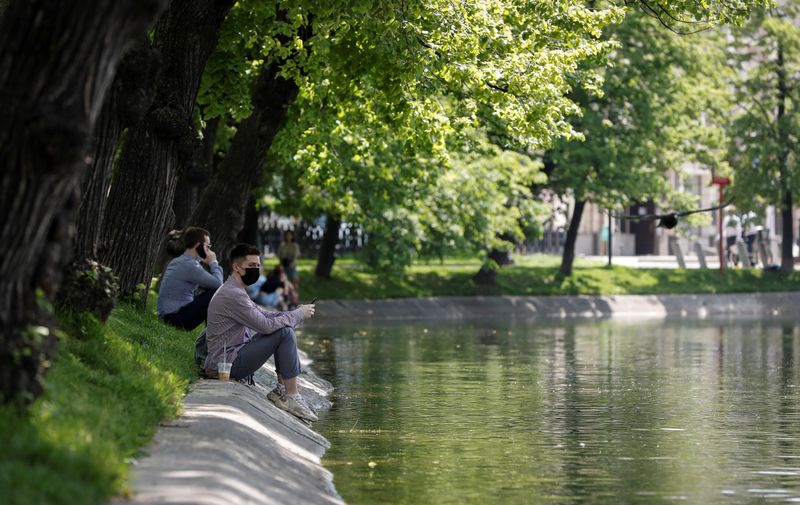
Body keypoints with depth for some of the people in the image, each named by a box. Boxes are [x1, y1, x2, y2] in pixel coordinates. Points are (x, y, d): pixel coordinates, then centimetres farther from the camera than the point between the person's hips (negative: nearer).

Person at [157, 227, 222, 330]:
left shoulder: (178, 261, 16)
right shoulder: (189, 265, -17)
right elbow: (218, 283, -18)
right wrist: (213, 263, -4)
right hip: (177, 319, -11)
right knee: (215, 293, -15)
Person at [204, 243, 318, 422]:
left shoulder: (236, 291, 16)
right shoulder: (232, 295, -20)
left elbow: (263, 315, 20)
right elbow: (266, 325, -23)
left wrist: (295, 313, 3)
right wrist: (298, 315, -10)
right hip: (226, 363, -11)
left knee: (284, 326, 14)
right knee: (284, 332, -15)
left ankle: (282, 389, 8)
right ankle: (291, 397, -13)